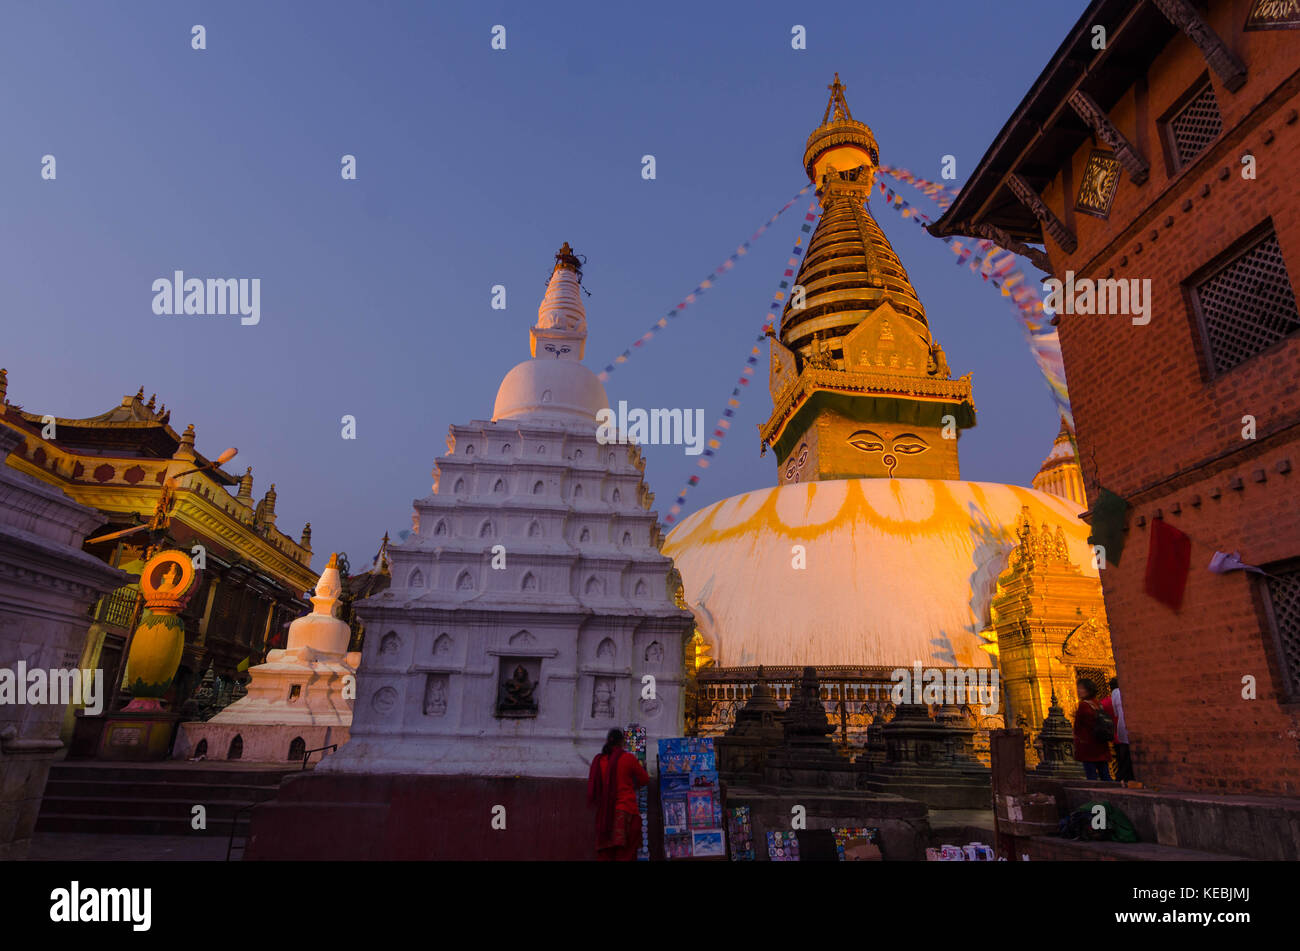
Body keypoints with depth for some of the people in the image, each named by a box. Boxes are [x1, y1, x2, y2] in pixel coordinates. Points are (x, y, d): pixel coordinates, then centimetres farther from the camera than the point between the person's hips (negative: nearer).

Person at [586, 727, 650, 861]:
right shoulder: (628, 758, -4)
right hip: (626, 811, -3)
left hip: (605, 814, 4)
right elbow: (645, 779, 6)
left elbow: (592, 786, 13)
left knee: (605, 854, 6)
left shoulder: (598, 760, 5)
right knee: (625, 854, -1)